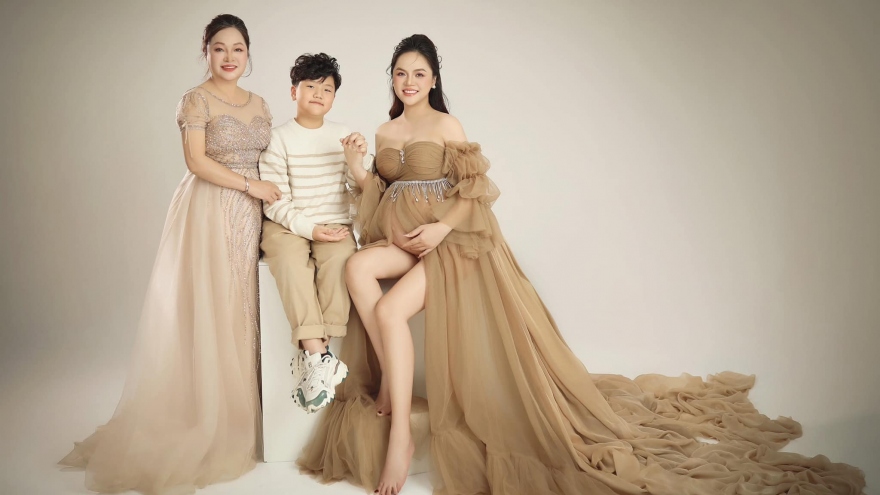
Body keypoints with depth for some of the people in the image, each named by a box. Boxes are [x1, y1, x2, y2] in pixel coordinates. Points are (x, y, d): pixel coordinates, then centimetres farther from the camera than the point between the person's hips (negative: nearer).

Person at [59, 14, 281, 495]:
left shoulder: (259, 104, 15)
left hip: (249, 216, 6)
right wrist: (250, 185, -12)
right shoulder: (196, 99, -3)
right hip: (209, 211, -6)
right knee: (209, 307, -4)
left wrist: (275, 196, 3)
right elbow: (197, 161, -12)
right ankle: (202, 416, 7)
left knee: (242, 306, 6)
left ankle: (235, 411, 16)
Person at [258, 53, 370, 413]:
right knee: (292, 261, -34)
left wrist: (356, 164, -13)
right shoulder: (279, 138, 1)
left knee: (340, 258, -31)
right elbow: (274, 200, -5)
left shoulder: (343, 136, 11)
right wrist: (309, 228, -17)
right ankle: (318, 354, -37)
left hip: (334, 224, 2)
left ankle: (310, 356, -29)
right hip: (286, 225, -2)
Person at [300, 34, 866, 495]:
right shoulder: (385, 133, 17)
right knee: (357, 268, -26)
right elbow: (380, 193, 20)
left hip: (448, 241, -6)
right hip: (399, 240, 6)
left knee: (389, 311, -28)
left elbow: (476, 190, -4)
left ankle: (399, 433, -22)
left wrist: (442, 228, -17)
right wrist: (358, 171, -1)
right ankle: (388, 378, -19)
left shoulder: (447, 126, 1)